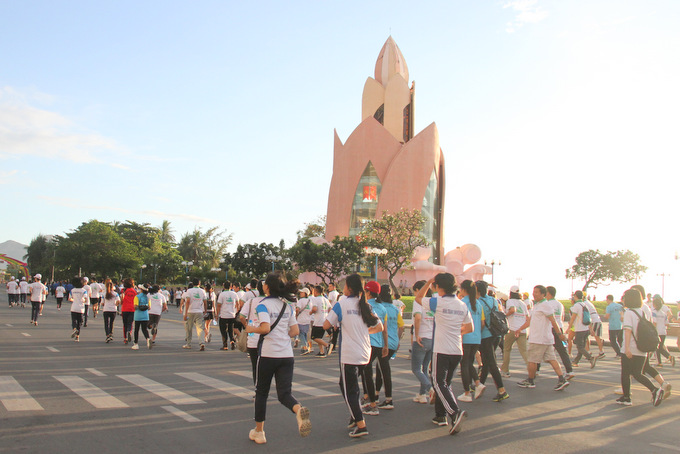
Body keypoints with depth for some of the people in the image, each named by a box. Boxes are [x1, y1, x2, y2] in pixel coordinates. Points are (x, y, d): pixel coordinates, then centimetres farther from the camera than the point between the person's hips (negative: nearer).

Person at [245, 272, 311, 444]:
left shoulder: (263, 304, -7)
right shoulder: (287, 306, 10)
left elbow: (265, 328, -20)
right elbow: (294, 331, 8)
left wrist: (251, 329, -2)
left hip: (268, 354, -4)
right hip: (287, 355, 4)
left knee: (261, 393, 14)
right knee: (284, 393, 3)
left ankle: (259, 432, 23)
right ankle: (298, 409, -29)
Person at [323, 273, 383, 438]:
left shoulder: (341, 304, -9)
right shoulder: (365, 305, 6)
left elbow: (326, 325, -9)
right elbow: (379, 327, 11)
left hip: (349, 355, -6)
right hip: (365, 354, 6)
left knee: (349, 389, 1)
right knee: (352, 385, 23)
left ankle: (361, 425, -5)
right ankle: (355, 417, 27)